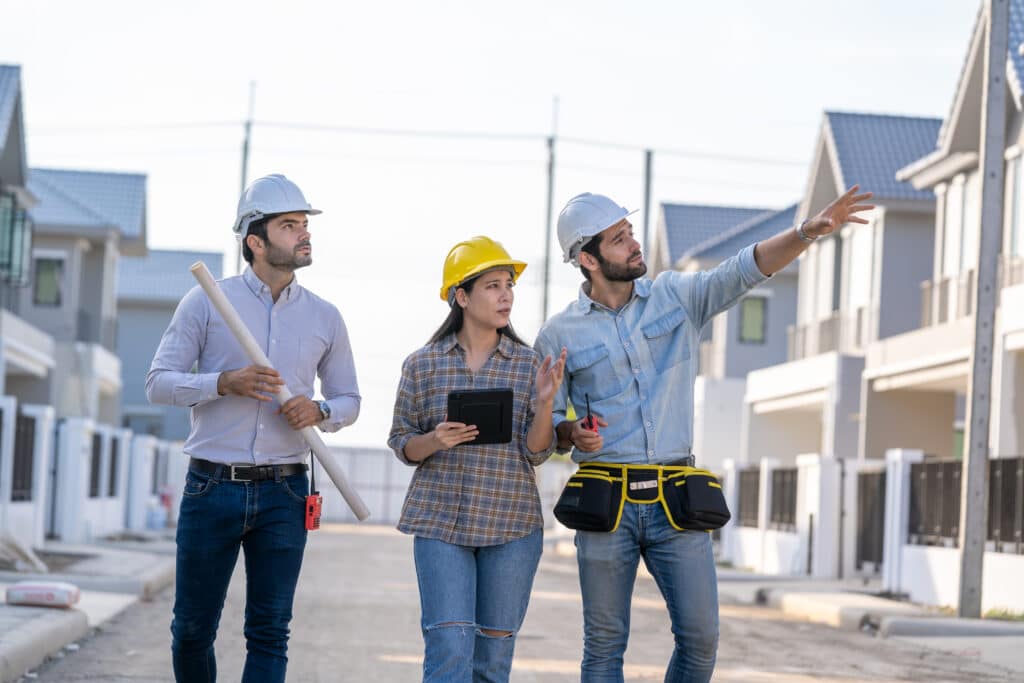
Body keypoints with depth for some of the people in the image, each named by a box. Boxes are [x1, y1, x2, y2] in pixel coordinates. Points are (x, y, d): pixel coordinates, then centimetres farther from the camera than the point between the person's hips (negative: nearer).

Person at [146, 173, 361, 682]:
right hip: (212, 487, -1)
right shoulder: (206, 303, 1)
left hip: (283, 493, 2)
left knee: (269, 633, 0)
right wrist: (225, 383, -17)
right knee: (192, 628, 6)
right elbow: (159, 382, -1)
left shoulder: (325, 318, 8)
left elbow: (348, 400, 16)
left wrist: (319, 412, -7)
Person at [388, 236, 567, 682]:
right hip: (441, 523, -1)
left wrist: (544, 401, -17)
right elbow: (400, 443, 8)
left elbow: (536, 453, 0)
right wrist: (434, 441, -13)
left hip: (511, 527, 2)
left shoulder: (529, 364, 3)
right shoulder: (423, 365, 2)